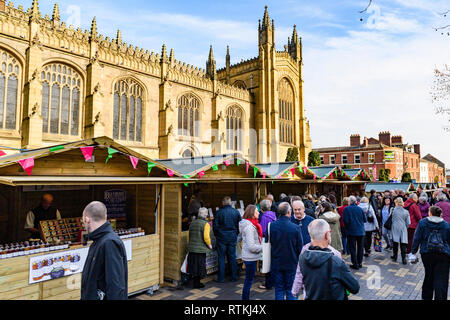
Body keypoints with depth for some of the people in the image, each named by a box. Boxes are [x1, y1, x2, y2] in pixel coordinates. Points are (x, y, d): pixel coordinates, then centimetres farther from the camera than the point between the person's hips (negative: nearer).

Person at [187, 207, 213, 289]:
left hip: (192, 248, 6)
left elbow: (189, 235, 11)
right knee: (200, 266, 5)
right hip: (201, 249, -6)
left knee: (194, 265, 15)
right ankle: (197, 283, 13)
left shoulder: (192, 223, 6)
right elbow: (206, 237, -20)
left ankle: (195, 281, 25)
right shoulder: (205, 224, -14)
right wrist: (209, 245, -4)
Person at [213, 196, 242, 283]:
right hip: (232, 238, 2)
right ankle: (234, 277, 18)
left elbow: (215, 225, -7)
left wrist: (216, 235, 9)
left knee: (221, 258, 7)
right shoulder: (236, 212, -2)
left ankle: (221, 278, 11)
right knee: (232, 257, 12)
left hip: (221, 238, -2)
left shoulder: (219, 212, -9)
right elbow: (240, 225, 2)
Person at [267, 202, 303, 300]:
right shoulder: (295, 228, -17)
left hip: (276, 263, 2)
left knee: (279, 289, 13)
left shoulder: (271, 226, -12)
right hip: (291, 263, -1)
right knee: (290, 290, 13)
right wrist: (299, 261, 9)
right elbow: (300, 248, -7)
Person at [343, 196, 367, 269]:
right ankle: (360, 263, 22)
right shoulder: (360, 209, 0)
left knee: (353, 248, 4)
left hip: (351, 231, -4)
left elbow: (345, 220, -14)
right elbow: (365, 220, 4)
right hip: (361, 231, 4)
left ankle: (355, 264, 5)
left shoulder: (346, 209, -10)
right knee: (360, 247, 14)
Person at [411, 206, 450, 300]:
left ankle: (427, 297, 27)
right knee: (441, 279, 0)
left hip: (426, 253, 1)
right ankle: (440, 297, -5)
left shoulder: (423, 222, 1)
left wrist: (414, 251, 5)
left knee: (428, 276, 16)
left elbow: (417, 238, 0)